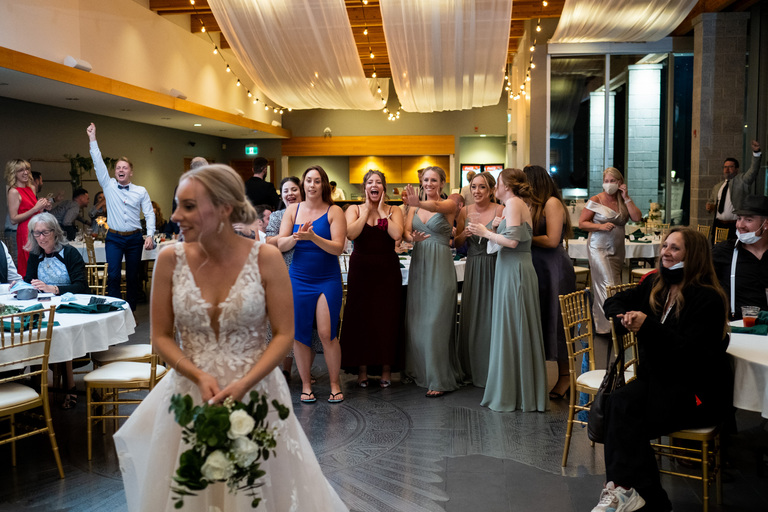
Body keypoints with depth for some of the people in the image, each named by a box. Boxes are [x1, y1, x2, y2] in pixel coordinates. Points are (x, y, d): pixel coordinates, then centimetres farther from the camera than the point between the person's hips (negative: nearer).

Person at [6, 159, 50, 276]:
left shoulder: (31, 188, 13)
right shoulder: (14, 192, -9)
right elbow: (14, 219, -13)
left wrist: (43, 206, 6)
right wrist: (35, 209, -17)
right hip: (25, 231, -7)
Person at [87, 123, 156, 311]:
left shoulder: (141, 191, 5)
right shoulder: (108, 186, 5)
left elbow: (149, 214, 2)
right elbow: (98, 163, 1)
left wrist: (150, 235, -11)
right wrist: (93, 139, -2)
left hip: (134, 239, 0)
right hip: (114, 238, 0)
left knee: (132, 277, 7)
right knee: (113, 275, -10)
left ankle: (131, 312, 16)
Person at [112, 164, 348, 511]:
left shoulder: (266, 258, -11)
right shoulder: (170, 260, -6)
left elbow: (284, 334, -8)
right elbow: (161, 336, 1)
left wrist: (243, 384, -19)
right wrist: (199, 376, -14)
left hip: (255, 391, -1)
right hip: (190, 391, 2)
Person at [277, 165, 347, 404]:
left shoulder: (334, 212, -2)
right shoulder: (292, 210, 7)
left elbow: (338, 247, -11)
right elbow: (280, 245, 1)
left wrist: (313, 237, -25)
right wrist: (297, 237, -19)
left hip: (328, 280, -3)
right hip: (298, 279, 3)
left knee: (327, 334, -7)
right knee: (299, 334, 5)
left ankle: (335, 383, 11)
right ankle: (306, 384, 20)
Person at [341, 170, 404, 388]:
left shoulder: (394, 211, 6)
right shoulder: (354, 210, 6)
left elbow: (397, 234, -14)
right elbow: (350, 233, -14)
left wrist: (382, 212, -7)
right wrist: (367, 210, -7)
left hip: (387, 271, 0)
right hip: (361, 270, 0)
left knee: (387, 317, 2)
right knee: (360, 317, 2)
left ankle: (386, 368, 14)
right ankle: (362, 368, 13)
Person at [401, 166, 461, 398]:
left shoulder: (449, 204, -2)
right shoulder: (415, 206, 11)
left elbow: (437, 207, -26)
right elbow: (405, 232, -1)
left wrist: (418, 203, -47)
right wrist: (412, 238, -25)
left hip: (440, 266, -5)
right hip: (418, 265, 5)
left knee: (436, 321, -6)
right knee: (416, 320, 9)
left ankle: (440, 380, 2)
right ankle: (420, 369, 26)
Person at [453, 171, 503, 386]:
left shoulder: (500, 210, -5)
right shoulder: (465, 211, 7)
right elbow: (456, 243, 12)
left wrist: (496, 231, -23)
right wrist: (464, 234, -8)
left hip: (494, 268, -4)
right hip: (472, 269, 4)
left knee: (492, 316, -2)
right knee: (471, 318, 8)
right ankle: (473, 370, 22)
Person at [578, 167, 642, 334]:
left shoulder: (623, 201, 9)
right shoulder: (595, 200, -4)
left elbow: (637, 218, -5)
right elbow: (582, 223, -5)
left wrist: (626, 197, -6)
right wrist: (601, 226, -20)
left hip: (617, 250, 4)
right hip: (599, 248, -4)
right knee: (608, 286, -12)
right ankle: (607, 325, -7)